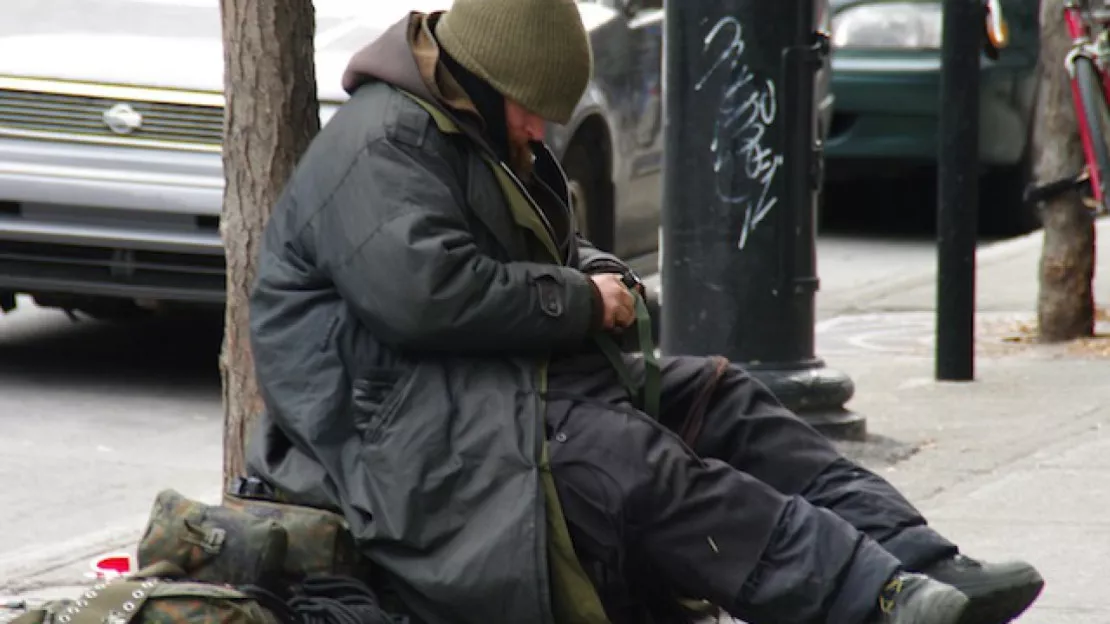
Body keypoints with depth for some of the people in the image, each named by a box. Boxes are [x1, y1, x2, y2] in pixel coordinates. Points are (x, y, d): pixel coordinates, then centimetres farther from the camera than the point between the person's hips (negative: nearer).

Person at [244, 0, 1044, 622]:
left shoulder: (494, 142, 22)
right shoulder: (379, 149, -14)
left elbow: (555, 249, 34)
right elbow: (423, 293, -28)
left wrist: (603, 275, 7)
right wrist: (580, 301, -15)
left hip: (527, 381, 11)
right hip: (420, 426, -11)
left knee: (725, 400, -4)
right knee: (645, 473, -30)